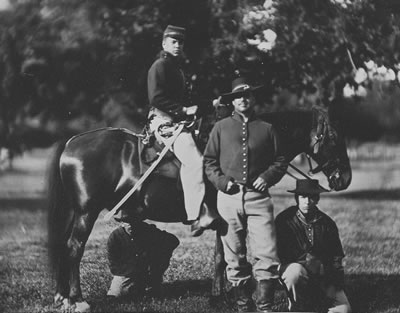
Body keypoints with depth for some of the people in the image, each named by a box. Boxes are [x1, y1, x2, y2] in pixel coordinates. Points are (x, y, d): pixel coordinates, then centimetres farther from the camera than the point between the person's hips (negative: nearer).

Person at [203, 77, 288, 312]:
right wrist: (221, 181, -7)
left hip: (258, 197, -1)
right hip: (229, 196, 1)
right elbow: (209, 160, 9)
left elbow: (280, 161, 12)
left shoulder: (267, 129, 11)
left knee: (267, 255, -9)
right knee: (235, 258, 5)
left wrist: (268, 176, -6)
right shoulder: (221, 127, 11)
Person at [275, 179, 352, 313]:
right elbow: (280, 253, -12)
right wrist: (307, 259, -23)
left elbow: (336, 258, 7)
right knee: (296, 271, -39)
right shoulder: (284, 220, -7)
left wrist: (334, 285, -7)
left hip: (323, 277, 3)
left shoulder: (327, 223, 4)